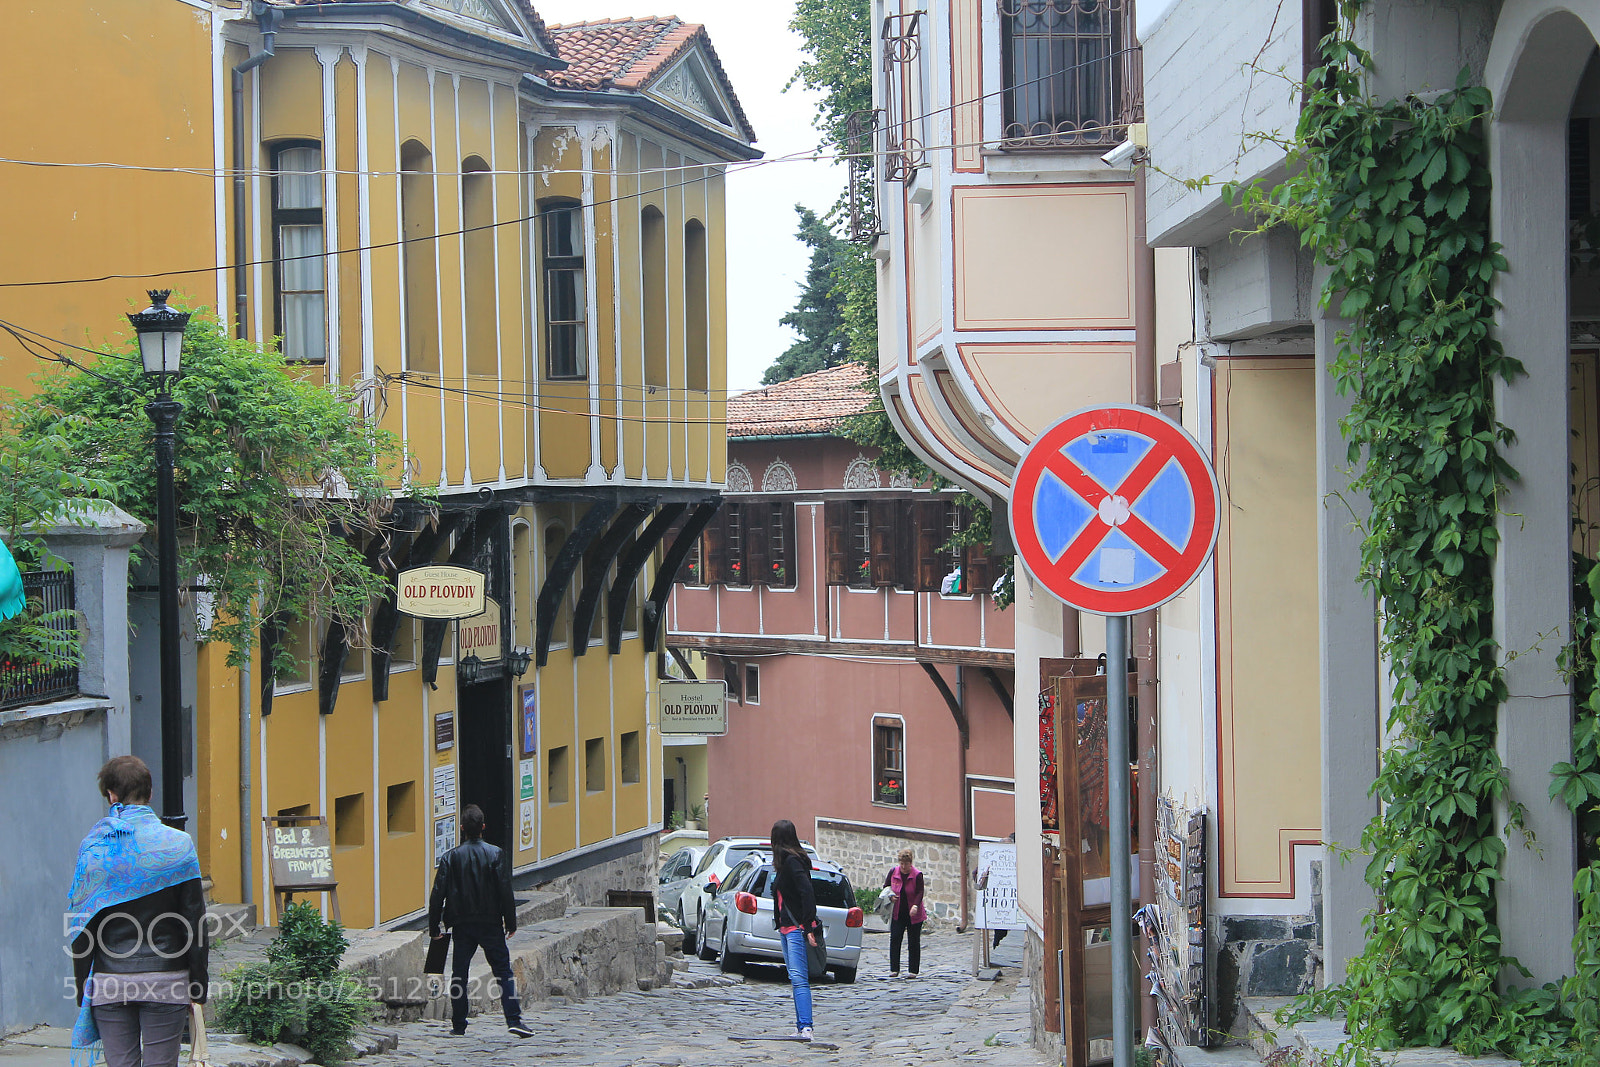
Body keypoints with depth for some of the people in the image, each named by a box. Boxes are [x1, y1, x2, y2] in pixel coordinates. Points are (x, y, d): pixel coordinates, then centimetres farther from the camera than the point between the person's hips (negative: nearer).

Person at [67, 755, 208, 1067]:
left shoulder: (93, 846, -1)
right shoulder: (178, 845, -3)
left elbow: (79, 923, 1)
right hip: (166, 982, -1)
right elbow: (195, 920, -2)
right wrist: (198, 988, 4)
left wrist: (83, 989, 8)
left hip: (109, 982, 1)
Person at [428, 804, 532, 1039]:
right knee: (503, 971, 2)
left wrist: (434, 927, 5)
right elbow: (505, 891, -7)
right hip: (491, 924, -1)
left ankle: (458, 1026, 10)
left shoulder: (451, 857, -2)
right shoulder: (494, 854, -6)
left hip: (462, 925, 1)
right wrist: (510, 922, 3)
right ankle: (514, 1020, -8)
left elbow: (438, 894, -2)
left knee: (459, 974, 9)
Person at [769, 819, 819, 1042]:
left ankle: (805, 1028, -26)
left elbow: (807, 892, -20)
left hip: (797, 929, -10)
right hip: (788, 929, 10)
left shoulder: (792, 861, -12)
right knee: (796, 979, 11)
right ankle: (801, 1025, 14)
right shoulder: (788, 861, 16)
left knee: (799, 979, -18)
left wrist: (808, 927, -23)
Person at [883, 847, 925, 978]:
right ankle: (894, 969, -2)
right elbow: (886, 887, 13)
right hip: (898, 914, 2)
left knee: (914, 942, 3)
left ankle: (913, 970, 10)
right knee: (894, 939, -6)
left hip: (913, 914, -2)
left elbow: (920, 893, -16)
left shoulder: (917, 875, -10)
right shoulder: (893, 872, 0)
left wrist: (915, 906, -34)